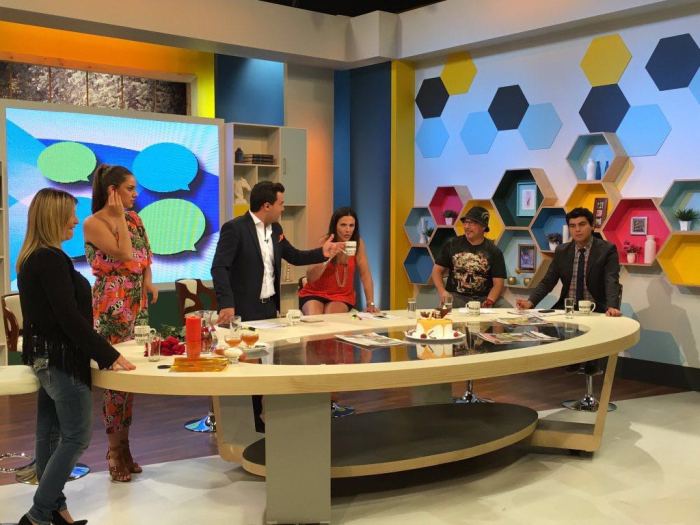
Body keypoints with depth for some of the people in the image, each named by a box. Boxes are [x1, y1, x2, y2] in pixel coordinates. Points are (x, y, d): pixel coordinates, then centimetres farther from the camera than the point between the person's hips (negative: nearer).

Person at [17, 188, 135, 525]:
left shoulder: (30, 258, 10)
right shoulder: (51, 259, -20)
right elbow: (69, 317, -23)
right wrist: (109, 355, -21)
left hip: (44, 356, 10)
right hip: (61, 358, -10)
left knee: (50, 434, 13)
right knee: (76, 437, -2)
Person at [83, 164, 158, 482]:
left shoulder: (133, 218, 11)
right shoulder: (94, 224, -10)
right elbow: (124, 255, -21)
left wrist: (148, 279, 0)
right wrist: (119, 217, -14)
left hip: (137, 304, 7)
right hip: (111, 307, -7)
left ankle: (123, 445, 20)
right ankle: (115, 449, 10)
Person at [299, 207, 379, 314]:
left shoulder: (358, 243, -8)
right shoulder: (325, 242, -13)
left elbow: (365, 275, -7)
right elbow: (310, 277, -20)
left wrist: (371, 304, -16)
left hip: (342, 295, 1)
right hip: (315, 293, -1)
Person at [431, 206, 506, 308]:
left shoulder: (494, 251, 6)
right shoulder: (452, 245, 9)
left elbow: (498, 283, 1)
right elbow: (437, 270, 12)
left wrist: (489, 302, -17)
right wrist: (442, 291, -6)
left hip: (482, 299, 2)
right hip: (456, 296, -2)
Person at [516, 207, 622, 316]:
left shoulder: (607, 250, -4)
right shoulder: (561, 251, 7)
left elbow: (612, 282, -16)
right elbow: (547, 281, 6)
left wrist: (611, 307, -35)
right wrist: (530, 302, -13)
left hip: (595, 310, -3)